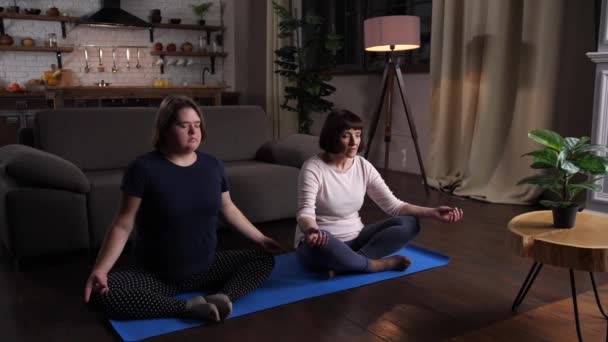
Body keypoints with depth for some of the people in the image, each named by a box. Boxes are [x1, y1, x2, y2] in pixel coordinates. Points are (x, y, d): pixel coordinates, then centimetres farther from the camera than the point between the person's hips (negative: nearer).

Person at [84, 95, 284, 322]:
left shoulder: (212, 165, 0)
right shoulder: (144, 168, -13)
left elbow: (228, 209, 14)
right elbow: (123, 225, -12)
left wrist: (260, 239, 15)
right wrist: (100, 269, -24)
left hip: (206, 268, 4)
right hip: (154, 275, -4)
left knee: (265, 259, -5)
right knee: (102, 293, -30)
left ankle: (222, 297, -29)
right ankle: (190, 308, -28)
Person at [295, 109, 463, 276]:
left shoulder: (364, 167, -2)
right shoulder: (313, 168, -18)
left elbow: (393, 205, -4)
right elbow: (305, 212, -28)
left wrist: (433, 212, -18)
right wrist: (311, 230, -53)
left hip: (353, 240, 5)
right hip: (321, 244, -5)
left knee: (408, 224, -14)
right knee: (320, 242, -42)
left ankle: (342, 264, -23)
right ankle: (377, 264, -19)